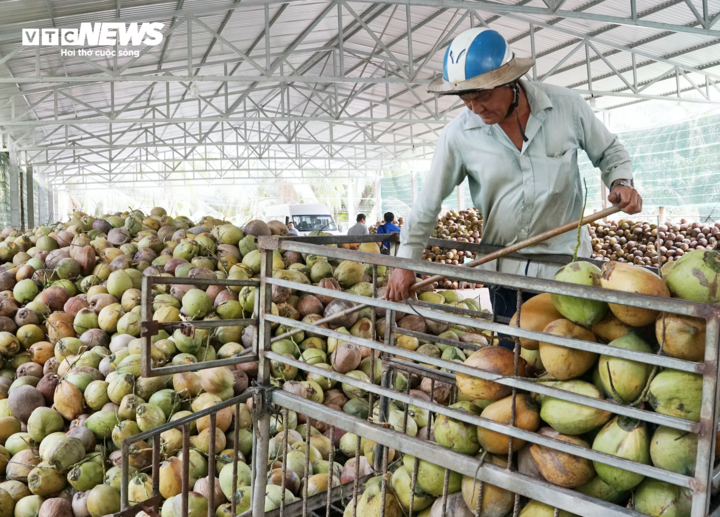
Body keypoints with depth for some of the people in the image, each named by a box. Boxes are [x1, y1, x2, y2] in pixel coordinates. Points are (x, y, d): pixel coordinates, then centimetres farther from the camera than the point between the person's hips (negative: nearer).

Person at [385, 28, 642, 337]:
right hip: (505, 270, 0)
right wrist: (406, 261, -2)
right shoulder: (458, 134, -8)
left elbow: (608, 151, 9)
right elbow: (429, 202, -1)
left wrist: (620, 182, -11)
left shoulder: (567, 106, -8)